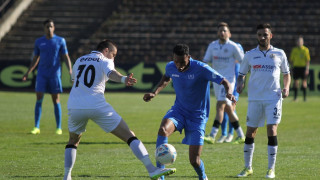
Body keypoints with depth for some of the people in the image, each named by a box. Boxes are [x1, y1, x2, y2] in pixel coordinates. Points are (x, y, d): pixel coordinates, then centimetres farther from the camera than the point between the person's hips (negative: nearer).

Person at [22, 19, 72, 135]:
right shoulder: (39, 42, 8)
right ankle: (36, 127, -3)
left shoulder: (60, 41, 2)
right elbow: (35, 59, 15)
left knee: (56, 100, 1)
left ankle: (59, 128, 8)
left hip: (55, 74, -1)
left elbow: (66, 57, 3)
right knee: (39, 99, -7)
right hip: (42, 75, 1)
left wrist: (70, 70, -10)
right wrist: (28, 73, 8)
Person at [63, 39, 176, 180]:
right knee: (130, 136, -2)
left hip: (74, 107, 4)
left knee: (73, 142, 30)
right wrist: (124, 79, -38)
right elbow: (111, 73, -17)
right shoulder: (105, 61, 6)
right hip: (97, 106, -4)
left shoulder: (79, 61, 22)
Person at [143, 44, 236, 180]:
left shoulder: (201, 69, -20)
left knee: (194, 161, -8)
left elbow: (224, 82, -18)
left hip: (197, 116, -3)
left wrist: (229, 92, -40)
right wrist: (155, 93, 5)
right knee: (163, 129, -32)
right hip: (179, 110, 3)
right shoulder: (170, 67, -5)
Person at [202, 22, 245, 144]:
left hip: (228, 79, -6)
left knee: (220, 106, -17)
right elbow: (206, 61, 9)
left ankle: (212, 136, -24)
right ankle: (241, 135, 20)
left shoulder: (233, 47, -6)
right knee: (228, 109, 10)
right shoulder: (213, 46, 9)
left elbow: (243, 62, 1)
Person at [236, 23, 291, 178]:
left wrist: (286, 87, -3)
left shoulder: (279, 54, 6)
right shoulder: (250, 55, 8)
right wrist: (240, 83, -8)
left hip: (273, 98, -2)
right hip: (254, 99, 2)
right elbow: (242, 74, 14)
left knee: (272, 131, -11)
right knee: (250, 132, 4)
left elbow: (286, 73, 15)